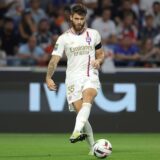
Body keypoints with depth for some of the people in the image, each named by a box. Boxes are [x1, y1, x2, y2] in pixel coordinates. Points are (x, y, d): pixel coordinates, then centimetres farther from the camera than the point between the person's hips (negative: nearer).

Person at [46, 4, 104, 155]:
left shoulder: (93, 34, 10)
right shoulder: (64, 38, 4)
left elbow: (101, 54, 22)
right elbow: (54, 60, -3)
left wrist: (98, 61, -3)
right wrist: (48, 77, -19)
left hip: (91, 76, 0)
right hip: (73, 78, 0)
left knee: (87, 99, -32)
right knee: (81, 112, -8)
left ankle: (77, 131, -51)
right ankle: (93, 146, 7)